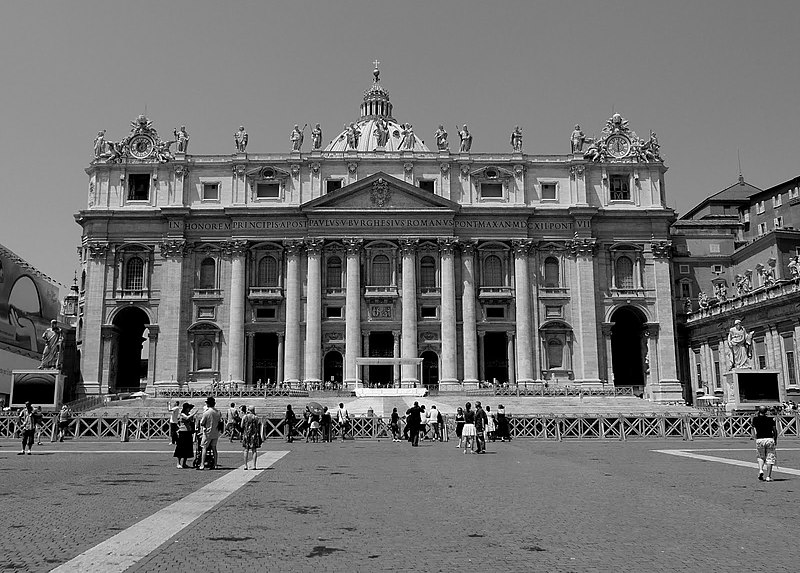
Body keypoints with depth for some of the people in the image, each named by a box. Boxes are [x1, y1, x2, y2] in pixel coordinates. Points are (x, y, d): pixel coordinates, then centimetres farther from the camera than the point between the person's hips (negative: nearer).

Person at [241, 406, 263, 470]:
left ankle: (245, 465, 3)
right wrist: (259, 436, 5)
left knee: (246, 450, 7)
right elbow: (259, 428, 0)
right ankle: (254, 466, -3)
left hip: (246, 435, 1)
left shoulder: (244, 417, 2)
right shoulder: (256, 418, 1)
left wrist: (242, 435, 8)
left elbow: (242, 427, 1)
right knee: (254, 451, 2)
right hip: (254, 435, -1)